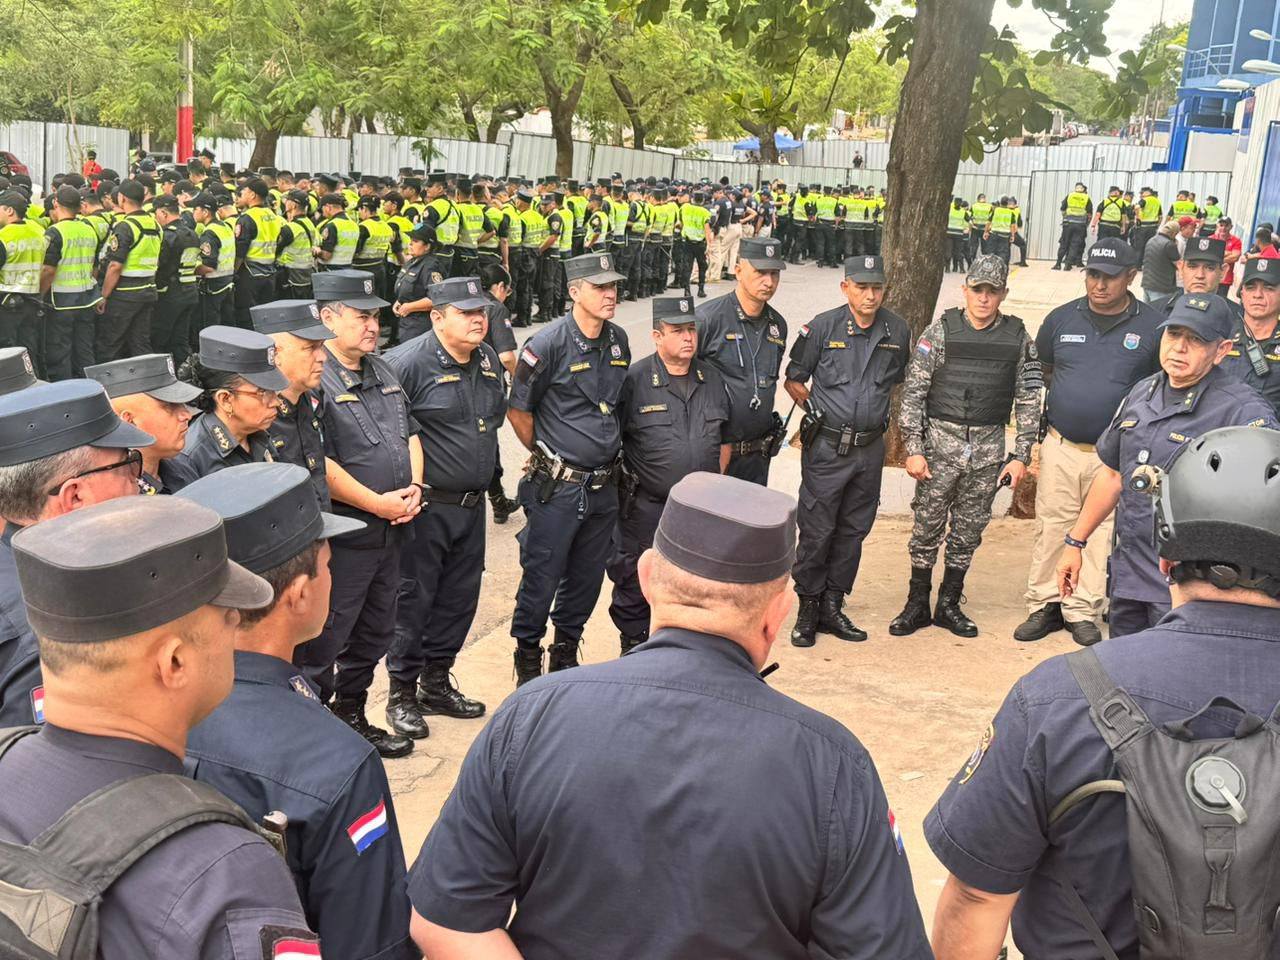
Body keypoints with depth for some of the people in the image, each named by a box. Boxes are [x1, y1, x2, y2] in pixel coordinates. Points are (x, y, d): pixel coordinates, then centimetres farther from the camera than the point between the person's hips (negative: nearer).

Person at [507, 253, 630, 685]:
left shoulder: (618, 340, 7)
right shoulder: (548, 343, -13)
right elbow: (518, 410, -5)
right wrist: (547, 457, 2)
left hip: (604, 485, 6)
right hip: (557, 488, -6)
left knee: (587, 577, 15)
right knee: (541, 578, 2)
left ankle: (566, 654, 32)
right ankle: (528, 660, 20)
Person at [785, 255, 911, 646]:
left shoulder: (898, 331, 3)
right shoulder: (823, 327, -7)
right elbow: (793, 380, 3)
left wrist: (882, 417, 15)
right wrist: (820, 412, 1)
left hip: (870, 448, 4)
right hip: (826, 448, -4)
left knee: (853, 530, 11)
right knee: (816, 530, 0)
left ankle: (832, 606, 22)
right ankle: (808, 607, 13)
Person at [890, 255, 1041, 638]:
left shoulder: (1018, 338, 3)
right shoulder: (940, 331, -3)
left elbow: (1028, 401, 5)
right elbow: (913, 393, -3)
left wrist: (1021, 456, 1)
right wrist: (913, 449, -8)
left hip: (989, 449, 2)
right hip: (940, 443, -2)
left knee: (969, 531, 10)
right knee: (927, 526, 3)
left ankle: (949, 605, 23)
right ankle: (917, 604, 16)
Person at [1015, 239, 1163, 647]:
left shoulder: (1152, 326, -6)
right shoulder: (1061, 319, 2)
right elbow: (1042, 371, 19)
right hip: (1060, 444, 2)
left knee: (1101, 531, 5)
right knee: (1051, 526, 6)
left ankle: (1083, 610, 16)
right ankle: (1045, 605, 17)